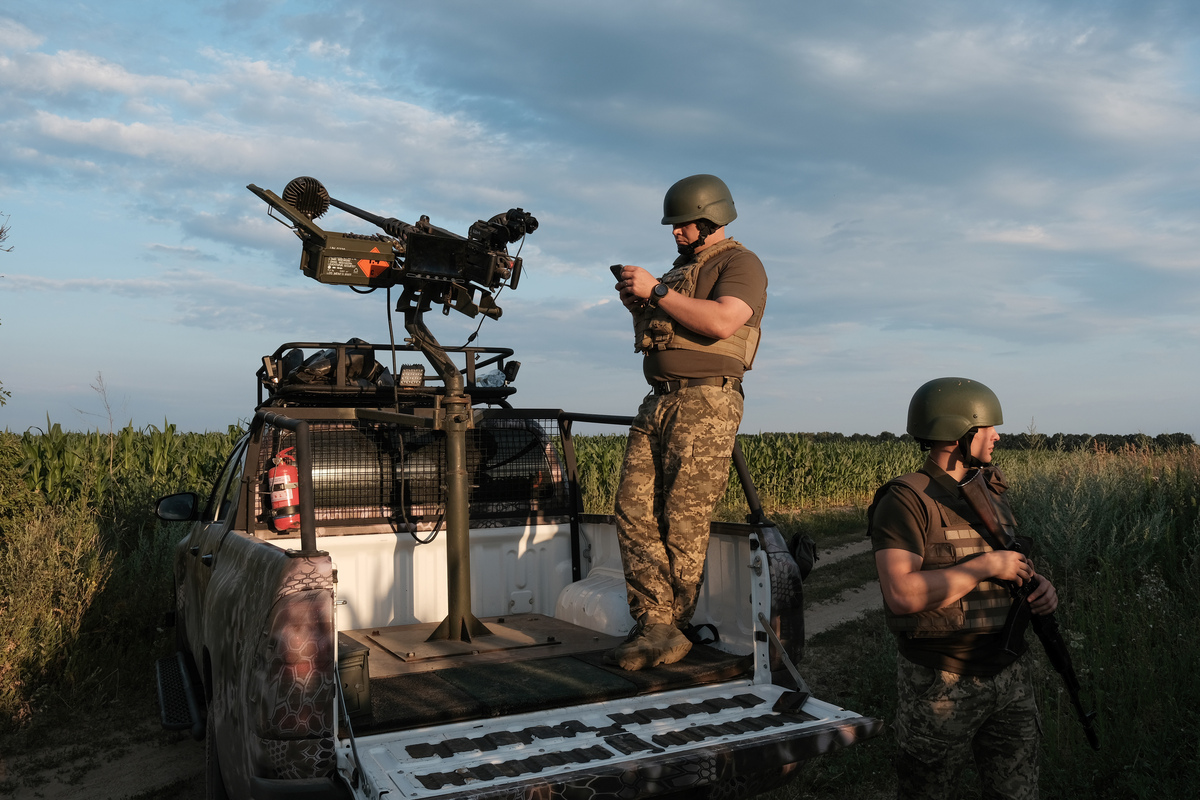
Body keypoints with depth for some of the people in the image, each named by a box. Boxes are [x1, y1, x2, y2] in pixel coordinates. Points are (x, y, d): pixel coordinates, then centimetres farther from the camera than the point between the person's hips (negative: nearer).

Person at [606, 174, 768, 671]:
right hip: (657, 402, 8)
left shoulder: (740, 264, 0)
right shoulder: (681, 268, 26)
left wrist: (655, 291, -14)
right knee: (634, 511, -3)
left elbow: (721, 322, -20)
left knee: (684, 526, -6)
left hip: (705, 403, -8)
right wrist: (637, 306, 11)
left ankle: (673, 632, 4)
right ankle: (655, 627, -3)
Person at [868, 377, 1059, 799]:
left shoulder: (993, 494, 9)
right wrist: (986, 565, -21)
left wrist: (1040, 586, 0)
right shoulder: (905, 500, -16)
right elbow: (901, 595, -27)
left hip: (1010, 678, 6)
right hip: (940, 687, -6)